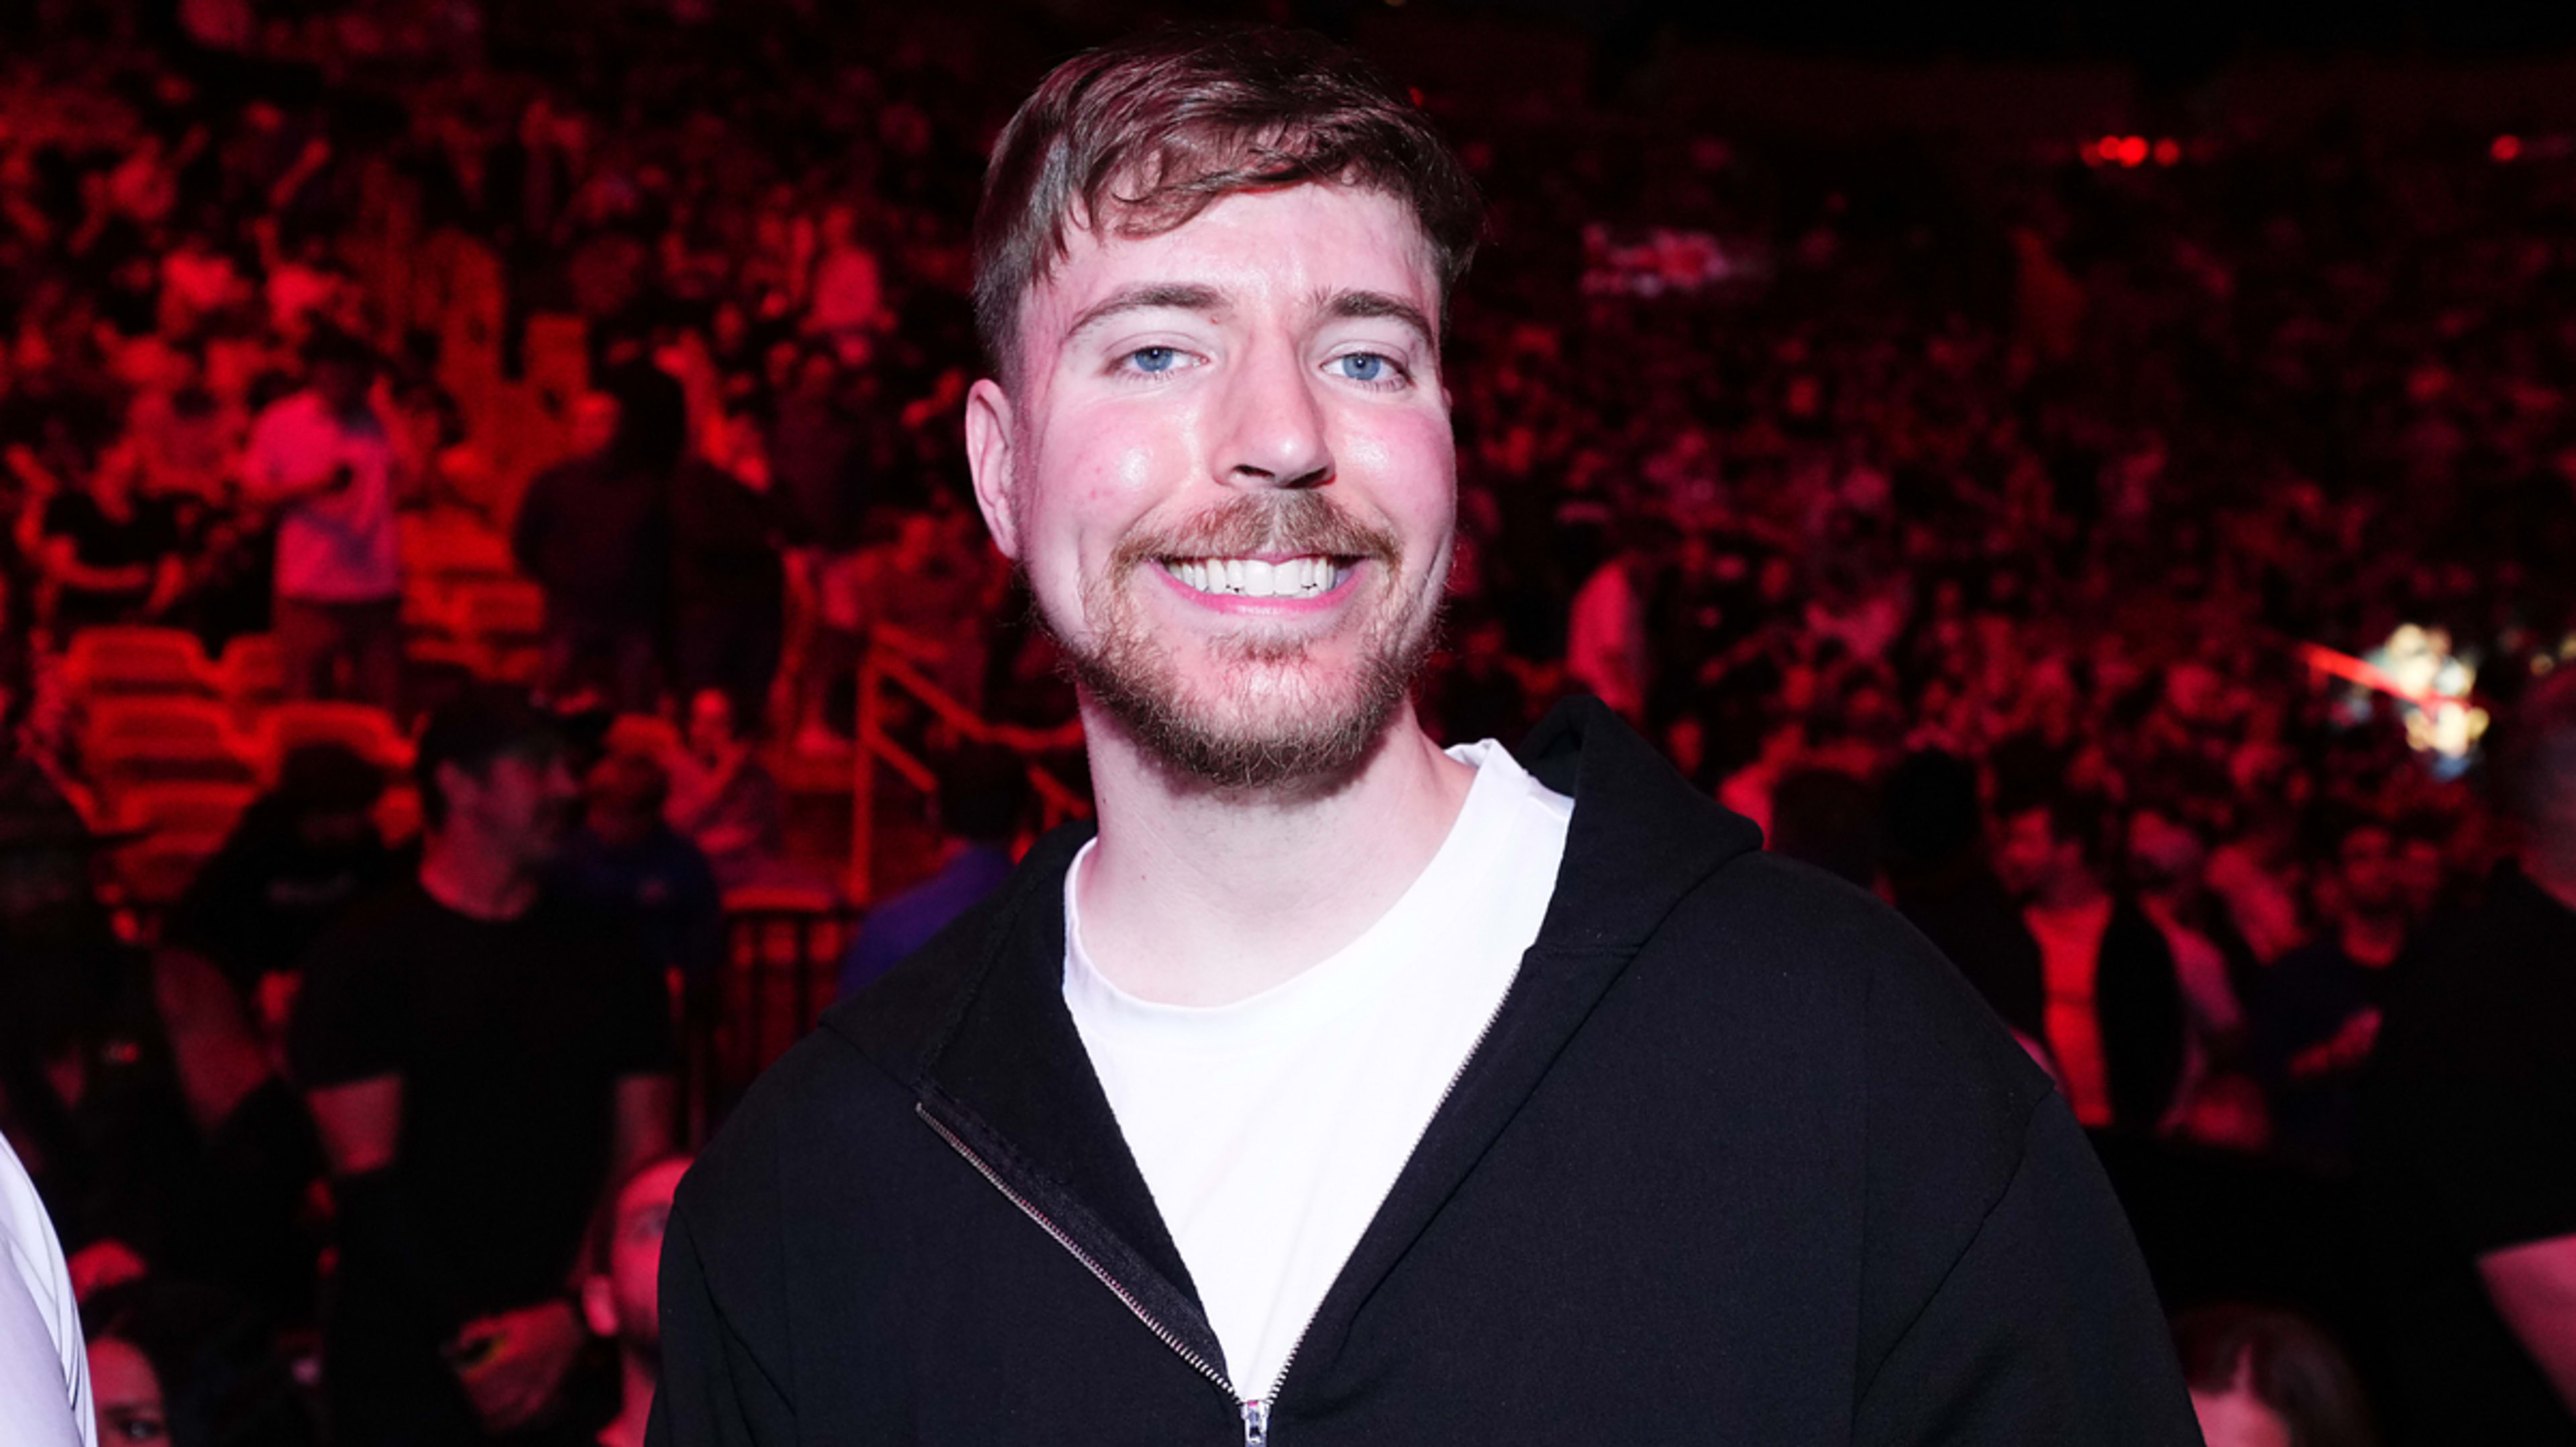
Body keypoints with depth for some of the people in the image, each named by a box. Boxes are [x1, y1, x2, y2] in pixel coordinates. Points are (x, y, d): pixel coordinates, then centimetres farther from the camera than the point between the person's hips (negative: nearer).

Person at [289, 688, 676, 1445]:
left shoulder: (607, 956, 10)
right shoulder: (363, 958, 0)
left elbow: (644, 1158, 4)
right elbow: (365, 1174, -5)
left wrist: (572, 1316, -9)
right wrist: (466, 1338, -11)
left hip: (576, 1358, 2)